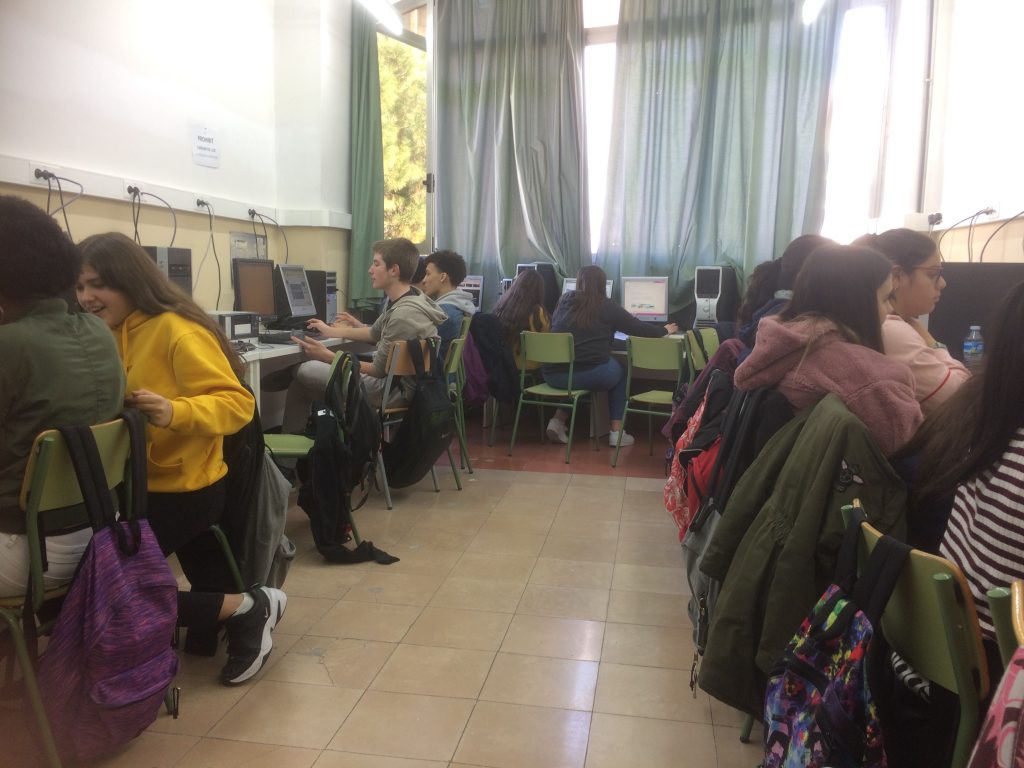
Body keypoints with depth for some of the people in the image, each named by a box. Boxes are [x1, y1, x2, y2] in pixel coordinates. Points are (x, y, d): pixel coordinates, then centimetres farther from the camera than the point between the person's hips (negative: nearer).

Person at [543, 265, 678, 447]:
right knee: (620, 373, 26)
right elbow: (639, 329, 7)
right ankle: (616, 432, 20)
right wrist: (664, 330, 26)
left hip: (553, 374, 4)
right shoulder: (607, 306, 1)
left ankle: (558, 420, 17)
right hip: (589, 374, -4)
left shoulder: (565, 299, 12)